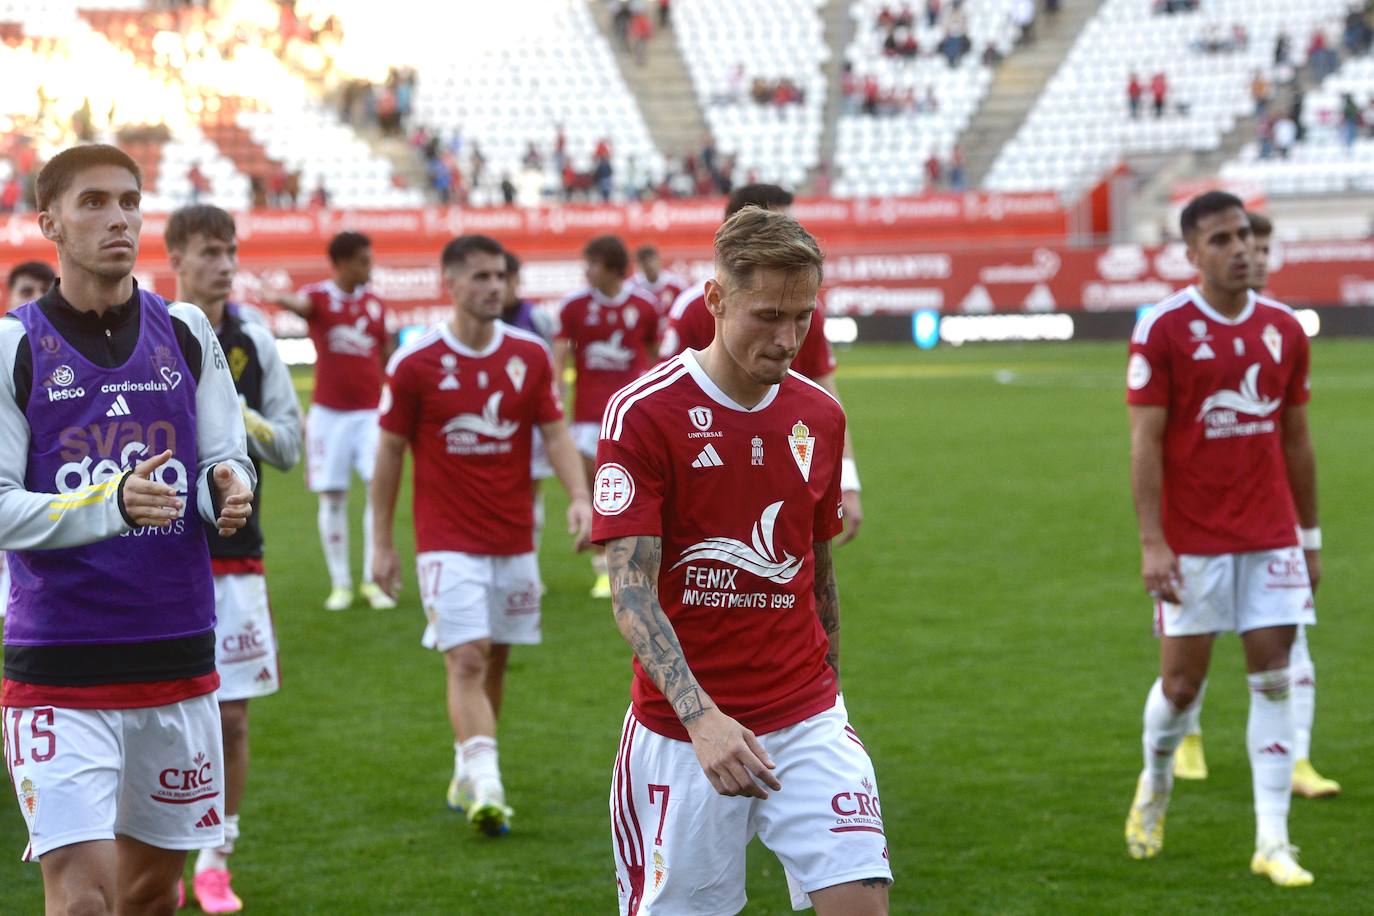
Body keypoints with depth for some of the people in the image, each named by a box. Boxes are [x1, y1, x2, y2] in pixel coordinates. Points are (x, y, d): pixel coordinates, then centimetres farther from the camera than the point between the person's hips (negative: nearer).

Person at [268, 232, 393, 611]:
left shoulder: (375, 304, 9)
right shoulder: (319, 296, -3)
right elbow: (301, 303, -27)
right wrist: (280, 299, -51)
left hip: (370, 411, 2)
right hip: (328, 411, -2)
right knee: (332, 496, 1)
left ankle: (372, 580, 1)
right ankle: (340, 583, 12)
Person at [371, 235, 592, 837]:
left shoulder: (530, 354, 3)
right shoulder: (414, 363, -6)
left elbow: (555, 433, 4)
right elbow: (390, 453, 1)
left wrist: (579, 496, -14)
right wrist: (382, 543, 2)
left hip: (514, 539, 4)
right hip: (448, 542, -4)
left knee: (495, 660, 10)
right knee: (467, 661, -13)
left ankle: (467, 777, 25)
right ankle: (486, 787, -20)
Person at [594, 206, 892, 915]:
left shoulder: (820, 417, 6)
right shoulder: (642, 413, -11)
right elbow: (631, 589, -16)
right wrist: (701, 717, -28)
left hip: (807, 723, 4)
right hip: (681, 728, -4)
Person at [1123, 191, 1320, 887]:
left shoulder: (1284, 329, 7)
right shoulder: (1163, 329, -7)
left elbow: (1295, 439, 13)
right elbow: (1145, 441, -9)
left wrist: (1310, 535, 13)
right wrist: (1152, 541, -15)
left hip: (1271, 537, 4)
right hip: (1192, 540, -3)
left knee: (1273, 680, -1)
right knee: (1181, 683, 4)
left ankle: (1272, 842, 2)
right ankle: (1153, 789, 33)